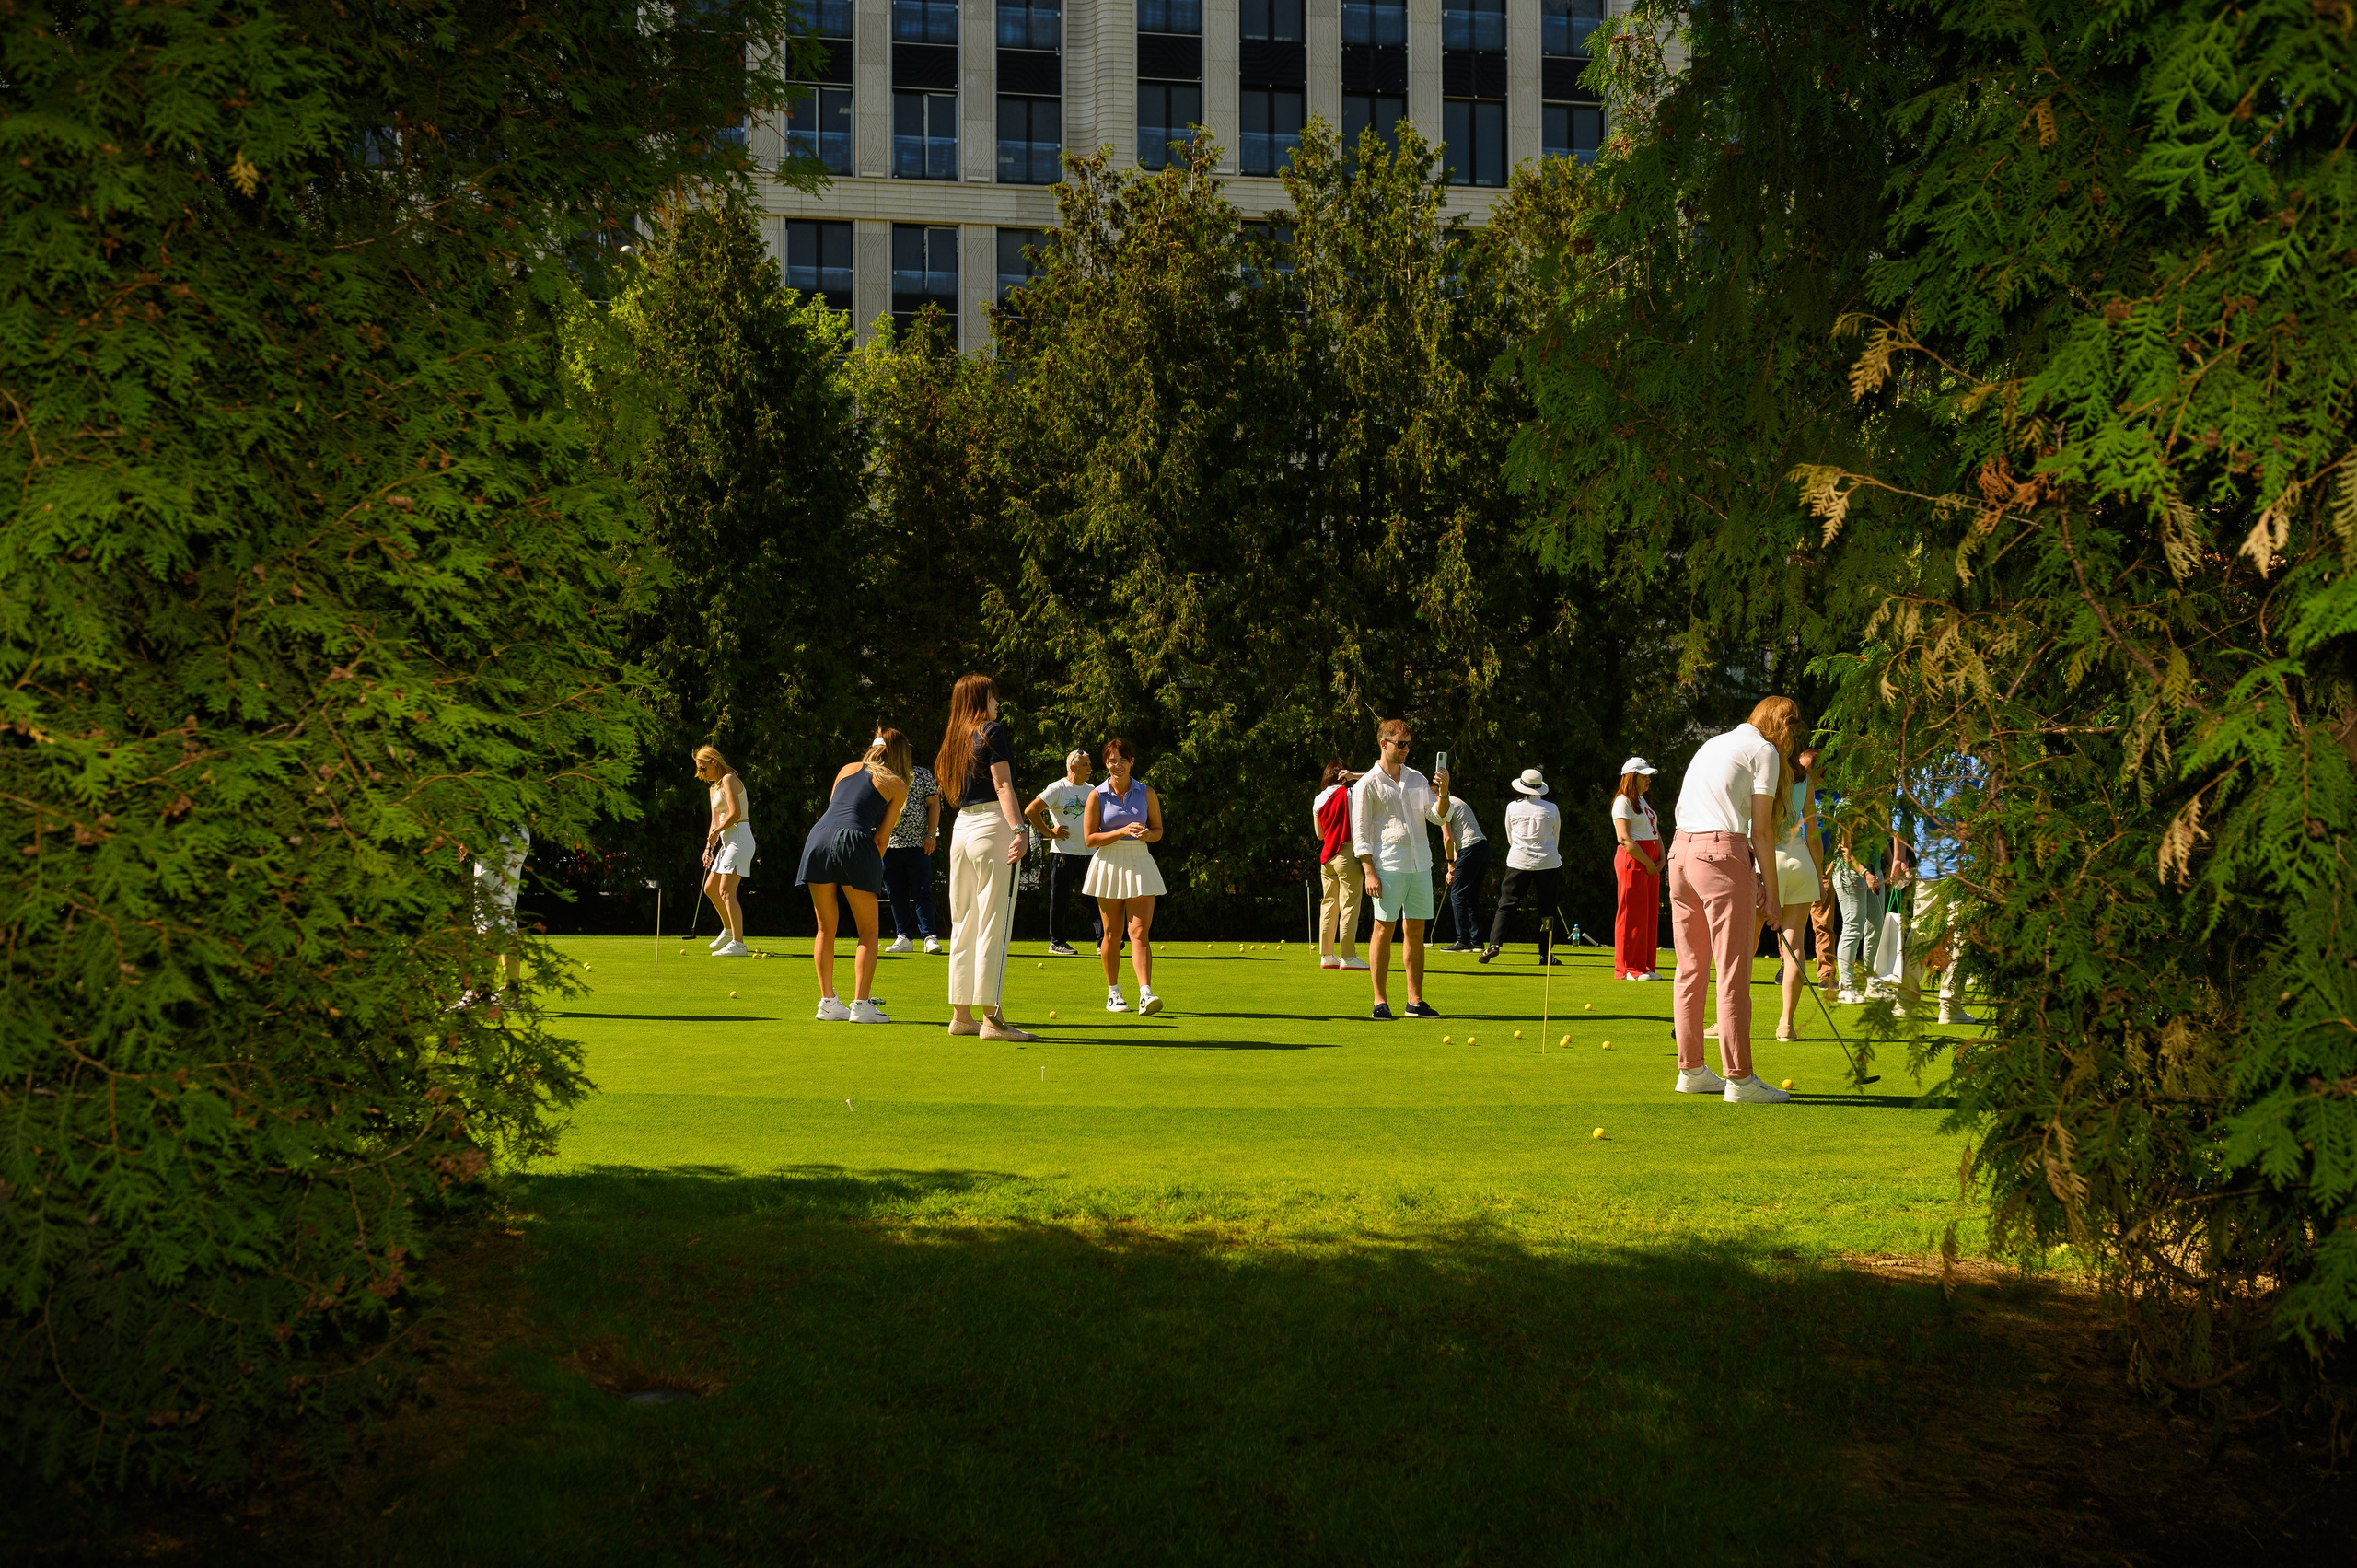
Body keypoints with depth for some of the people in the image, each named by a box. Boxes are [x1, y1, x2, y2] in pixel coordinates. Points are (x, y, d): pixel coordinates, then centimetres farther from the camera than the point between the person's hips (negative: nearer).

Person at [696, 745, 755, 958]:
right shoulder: (713, 788, 20)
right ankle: (728, 930, 36)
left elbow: (735, 813, -20)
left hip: (739, 838, -10)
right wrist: (709, 846, 9)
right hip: (727, 841, 10)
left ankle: (738, 944, -22)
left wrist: (716, 832, -8)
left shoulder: (729, 780, -9)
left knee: (726, 891, -18)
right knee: (710, 888, 18)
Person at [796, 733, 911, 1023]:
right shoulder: (897, 786, 13)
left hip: (818, 836, 4)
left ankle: (828, 1002, 13)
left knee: (826, 929, 16)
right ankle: (860, 1005, 0)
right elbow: (882, 836, 8)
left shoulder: (848, 769, 25)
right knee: (868, 933, 8)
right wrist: (874, 867, 19)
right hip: (853, 841, -4)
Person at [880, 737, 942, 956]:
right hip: (889, 844, 4)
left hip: (918, 843, -4)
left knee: (922, 892, -7)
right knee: (896, 894, 5)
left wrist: (931, 835, -6)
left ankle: (929, 936, -6)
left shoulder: (921, 774, 4)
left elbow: (934, 804, 1)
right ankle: (904, 938, 10)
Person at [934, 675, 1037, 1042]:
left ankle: (961, 1014, 12)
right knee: (994, 924, -9)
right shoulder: (992, 732, -5)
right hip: (992, 827, -8)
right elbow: (1003, 786, -15)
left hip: (961, 828, 8)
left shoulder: (954, 739, 17)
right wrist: (1019, 829, -23)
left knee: (964, 925, 11)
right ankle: (991, 1018, -12)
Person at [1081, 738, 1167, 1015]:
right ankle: (1113, 993, 20)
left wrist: (1147, 834, -12)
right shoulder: (1097, 795, 0)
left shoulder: (1146, 792, 5)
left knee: (1140, 932, -11)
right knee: (1112, 933, 7)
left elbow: (1158, 830, 12)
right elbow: (1090, 838, -5)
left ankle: (1146, 994, -20)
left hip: (1139, 865, 0)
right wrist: (1123, 831, -16)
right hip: (1109, 865, 0)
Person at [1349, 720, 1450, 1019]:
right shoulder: (1367, 784, -1)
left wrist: (1443, 794, -11)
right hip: (1388, 867, -5)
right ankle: (1380, 1001, -1)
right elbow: (1359, 832, -3)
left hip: (1420, 865, 5)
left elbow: (1438, 815, 9)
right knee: (1384, 929, -5)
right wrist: (1369, 872, -11)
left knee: (1416, 931, 6)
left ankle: (1415, 1000, 10)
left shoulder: (1417, 779, 15)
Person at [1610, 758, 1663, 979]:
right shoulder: (1623, 801, -7)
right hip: (1633, 861, -9)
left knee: (1650, 913, 8)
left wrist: (1661, 859, 5)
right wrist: (1648, 863, -16)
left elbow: (1655, 833, 22)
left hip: (1650, 863, 9)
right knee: (1632, 913, -7)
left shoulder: (1644, 801, 22)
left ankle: (1645, 966, 12)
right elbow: (1624, 838, -16)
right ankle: (1627, 968, -4)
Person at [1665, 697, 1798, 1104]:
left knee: (1691, 969, 12)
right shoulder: (1764, 751, 1)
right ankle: (1740, 1079, -7)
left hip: (1680, 852, 8)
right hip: (1722, 855, -8)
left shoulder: (1714, 743, 23)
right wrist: (1772, 891, 2)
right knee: (1733, 973, -6)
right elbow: (1762, 831, -3)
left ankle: (1691, 1070, 17)